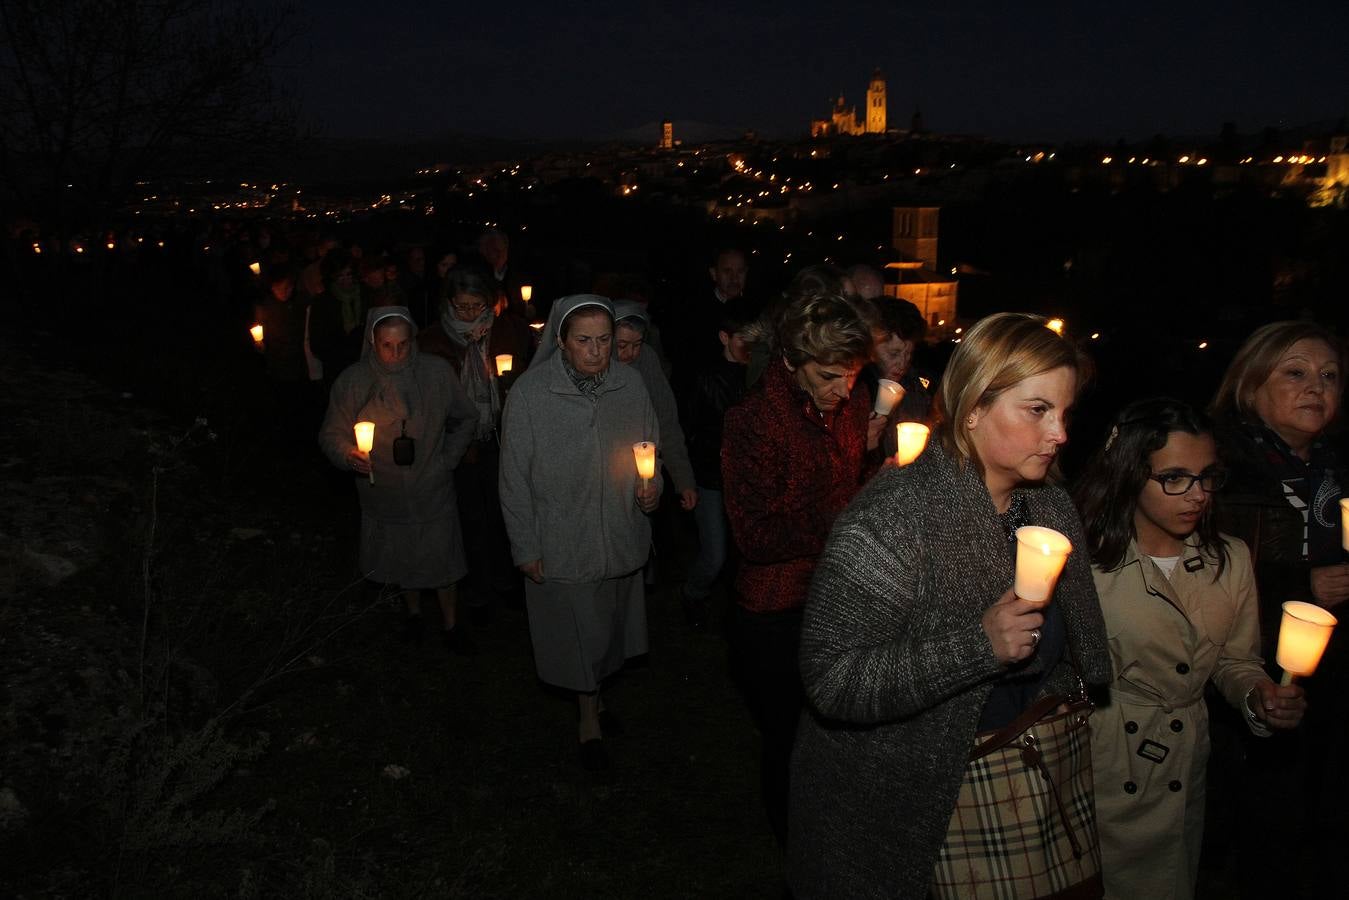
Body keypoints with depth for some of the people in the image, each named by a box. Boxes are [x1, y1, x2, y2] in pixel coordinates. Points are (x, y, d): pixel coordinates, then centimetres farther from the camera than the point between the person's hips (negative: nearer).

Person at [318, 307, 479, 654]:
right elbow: (331, 434, -5)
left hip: (432, 493, -1)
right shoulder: (352, 381, -13)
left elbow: (466, 418, 3)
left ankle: (450, 624, 34)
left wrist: (447, 461, -2)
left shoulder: (437, 371, -12)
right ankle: (413, 611, 48)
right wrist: (348, 454, -26)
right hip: (384, 495, 1)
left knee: (441, 560, 11)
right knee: (401, 561, 21)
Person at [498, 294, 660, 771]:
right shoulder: (529, 393, -17)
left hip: (620, 534, 4)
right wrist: (524, 547, -7)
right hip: (561, 543, -3)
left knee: (608, 623, 21)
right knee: (576, 629, 12)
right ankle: (589, 715, 37)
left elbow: (652, 445, 9)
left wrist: (652, 486, -10)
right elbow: (515, 478, -10)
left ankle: (595, 691, 49)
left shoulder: (630, 384, -7)